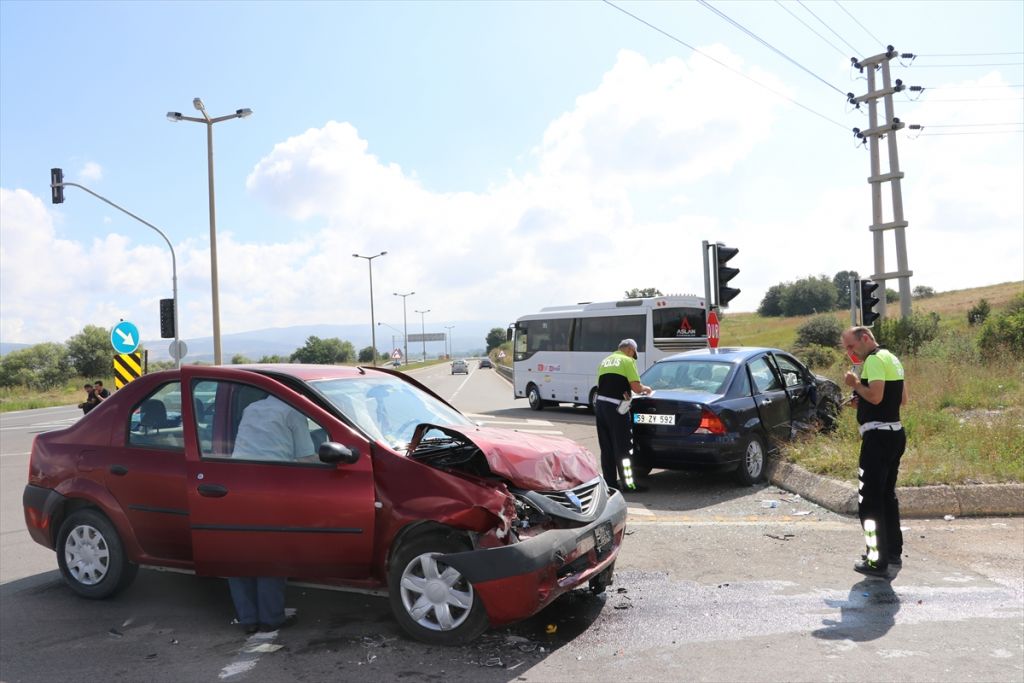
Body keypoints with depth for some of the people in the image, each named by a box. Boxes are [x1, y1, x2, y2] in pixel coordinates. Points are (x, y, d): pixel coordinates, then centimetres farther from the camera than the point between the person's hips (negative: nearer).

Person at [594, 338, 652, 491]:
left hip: (600, 404, 7)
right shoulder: (627, 361, -2)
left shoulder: (605, 361, 20)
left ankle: (610, 482, 16)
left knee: (606, 448, 11)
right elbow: (636, 387, -9)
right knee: (623, 448, 0)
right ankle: (628, 483, 2)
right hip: (616, 407, -7)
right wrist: (646, 388, 12)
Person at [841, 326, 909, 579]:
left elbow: (875, 396, -25)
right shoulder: (892, 359, 17)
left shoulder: (874, 359, -14)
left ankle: (877, 562, 0)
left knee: (869, 501, -4)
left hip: (878, 436, -10)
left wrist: (855, 384, -8)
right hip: (895, 433, 10)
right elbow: (902, 399, 22)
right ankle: (894, 553, 26)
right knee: (886, 496, 19)